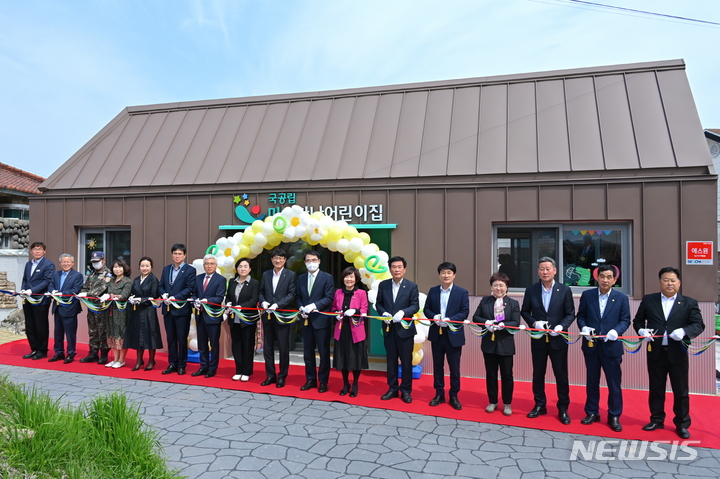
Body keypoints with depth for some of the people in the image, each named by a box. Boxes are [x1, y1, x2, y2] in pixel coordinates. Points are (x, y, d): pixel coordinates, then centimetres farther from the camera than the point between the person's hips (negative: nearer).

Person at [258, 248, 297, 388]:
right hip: (268, 316, 4)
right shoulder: (265, 275, 11)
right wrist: (263, 302, -9)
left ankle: (282, 376, 16)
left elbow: (292, 294, -9)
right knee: (267, 347, 9)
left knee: (284, 348, 4)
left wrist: (277, 305, -18)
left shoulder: (291, 275, -2)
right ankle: (270, 376, 21)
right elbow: (261, 292, 12)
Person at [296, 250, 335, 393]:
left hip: (321, 319, -5)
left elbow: (329, 298, -10)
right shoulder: (301, 278, 12)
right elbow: (299, 297, 14)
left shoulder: (327, 277, -4)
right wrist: (301, 308, -5)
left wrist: (314, 305, -20)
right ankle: (310, 380, 23)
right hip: (306, 320, 5)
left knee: (324, 353, 2)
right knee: (308, 352, 11)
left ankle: (323, 381, 13)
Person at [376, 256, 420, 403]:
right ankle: (392, 388, 23)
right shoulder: (383, 285, 5)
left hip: (405, 328, -2)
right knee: (391, 359, 11)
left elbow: (415, 306, -9)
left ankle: (406, 390, 17)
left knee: (406, 361, 5)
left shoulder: (412, 286, -3)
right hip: (388, 328, 3)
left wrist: (402, 312, -26)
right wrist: (384, 313, -12)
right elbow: (378, 303, 8)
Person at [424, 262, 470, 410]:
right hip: (436, 334, 3)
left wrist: (450, 319, -21)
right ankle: (439, 394, 24)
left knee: (454, 367, 5)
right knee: (437, 366, 11)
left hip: (454, 334, -3)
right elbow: (427, 309, 7)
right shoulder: (433, 291, 6)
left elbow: (465, 312, -8)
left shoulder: (462, 292, -3)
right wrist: (434, 317, -14)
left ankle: (454, 396, 19)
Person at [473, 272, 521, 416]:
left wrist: (503, 325, -27)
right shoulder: (485, 301, 3)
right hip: (489, 344, 2)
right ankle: (492, 402, 25)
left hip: (505, 345, -2)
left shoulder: (513, 303, -3)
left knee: (507, 375, 7)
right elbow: (475, 317, 3)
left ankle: (507, 403, 22)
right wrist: (486, 322, -16)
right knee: (491, 374, 11)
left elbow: (516, 323, -10)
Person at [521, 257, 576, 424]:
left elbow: (570, 314, -1)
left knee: (561, 375, 6)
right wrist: (534, 323, -13)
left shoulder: (564, 290, -3)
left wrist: (561, 326, -18)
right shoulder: (531, 290, 0)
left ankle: (563, 409, 21)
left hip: (558, 339, -1)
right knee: (538, 374, 12)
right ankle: (540, 405, 27)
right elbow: (525, 311, 5)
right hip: (538, 340, 2)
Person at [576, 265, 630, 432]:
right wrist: (584, 327, -13)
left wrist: (616, 331, -19)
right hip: (591, 345, 2)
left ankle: (614, 416, 19)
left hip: (612, 346, -1)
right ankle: (592, 412, 26)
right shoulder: (587, 295, 2)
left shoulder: (622, 298, 0)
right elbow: (580, 316, 6)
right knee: (592, 381, 13)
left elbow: (625, 320, -1)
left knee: (614, 383, 5)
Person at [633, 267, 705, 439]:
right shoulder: (648, 300, 4)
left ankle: (682, 424, 22)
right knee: (656, 389, 12)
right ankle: (657, 420, 26)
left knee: (681, 390, 8)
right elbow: (637, 320, 9)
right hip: (655, 352, 1)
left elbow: (699, 325, -5)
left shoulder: (689, 303, 1)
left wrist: (684, 331, -24)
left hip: (678, 353, -1)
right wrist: (641, 330, -11)